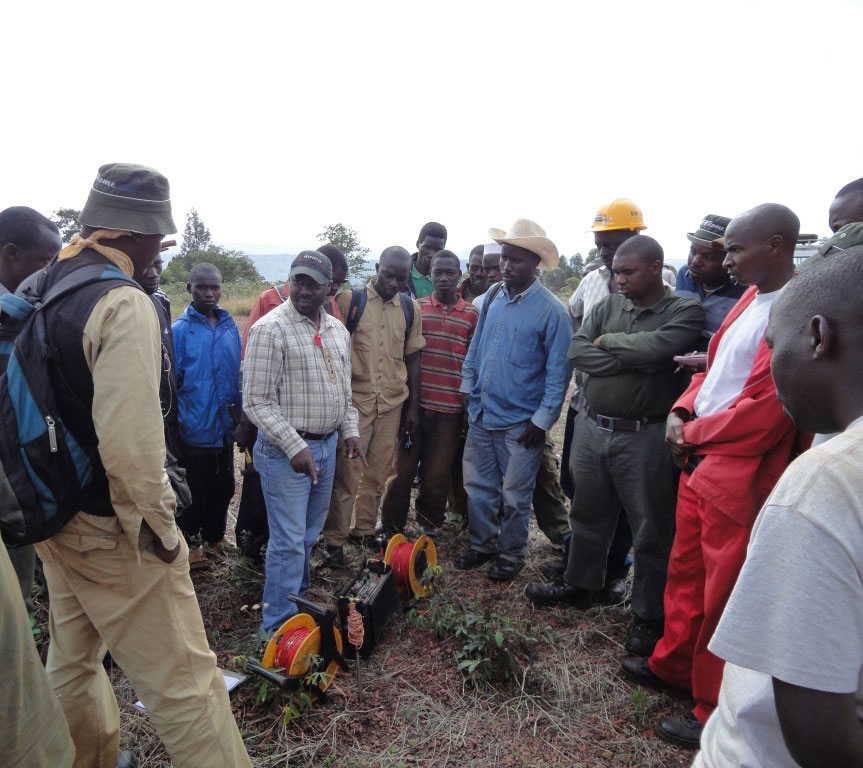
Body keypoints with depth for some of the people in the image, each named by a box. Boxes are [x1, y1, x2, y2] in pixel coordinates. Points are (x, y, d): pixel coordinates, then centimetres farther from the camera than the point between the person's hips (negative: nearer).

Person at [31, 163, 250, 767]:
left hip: (54, 515, 9)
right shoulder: (123, 304, -21)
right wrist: (161, 526, -14)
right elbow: (130, 441, -28)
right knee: (183, 679, 2)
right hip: (113, 532, -9)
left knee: (72, 663, 25)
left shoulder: (42, 289, 5)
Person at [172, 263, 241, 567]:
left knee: (223, 488, 19)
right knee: (193, 492, 13)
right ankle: (189, 542, 34)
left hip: (224, 429, 5)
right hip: (194, 432, -4)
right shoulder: (180, 330, -13)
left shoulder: (229, 326, 1)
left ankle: (214, 535, 41)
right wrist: (175, 428, -13)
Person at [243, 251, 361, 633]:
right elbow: (257, 401, -15)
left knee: (309, 535, 18)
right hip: (286, 450, -6)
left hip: (327, 445, 7)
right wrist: (295, 446, -19)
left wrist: (350, 430, 8)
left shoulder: (338, 330, 9)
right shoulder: (270, 328, -13)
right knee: (289, 542, 0)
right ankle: (278, 627, 15)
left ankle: (298, 600, 36)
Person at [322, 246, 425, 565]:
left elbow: (413, 358, 10)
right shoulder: (349, 300, -4)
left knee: (378, 473, 11)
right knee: (346, 473, 1)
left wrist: (413, 407, 8)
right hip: (354, 401, -3)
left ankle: (365, 530, 28)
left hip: (393, 404, 3)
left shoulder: (411, 309, 6)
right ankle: (334, 539, 14)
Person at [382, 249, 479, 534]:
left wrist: (470, 405, 6)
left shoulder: (472, 314, 4)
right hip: (415, 403, 0)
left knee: (437, 474, 8)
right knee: (403, 469, 9)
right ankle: (391, 528, 24)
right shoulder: (416, 307, 4)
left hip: (449, 409, 0)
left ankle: (429, 527, 27)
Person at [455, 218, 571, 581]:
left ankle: (511, 555, 32)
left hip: (519, 423, -5)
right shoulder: (493, 296, 3)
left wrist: (542, 420, -12)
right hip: (481, 414, 5)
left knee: (515, 496, 10)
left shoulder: (552, 311, -13)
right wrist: (468, 387, 10)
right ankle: (482, 544, 37)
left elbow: (557, 372, -11)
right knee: (477, 487, 17)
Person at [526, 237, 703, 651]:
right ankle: (578, 584, 40)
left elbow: (657, 346, -25)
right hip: (592, 427, 5)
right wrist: (634, 361, -15)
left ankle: (648, 614, 26)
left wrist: (609, 340, -8)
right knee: (588, 513, 19)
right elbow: (576, 352, -6)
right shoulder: (607, 305, 6)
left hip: (643, 438, -4)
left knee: (651, 528, 8)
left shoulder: (685, 310, -6)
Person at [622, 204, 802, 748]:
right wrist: (682, 411, 0)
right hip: (698, 461, 9)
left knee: (721, 598, 7)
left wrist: (692, 433, -9)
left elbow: (763, 413, -23)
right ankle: (673, 665, 43)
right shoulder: (749, 299, 11)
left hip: (737, 477, -9)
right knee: (685, 574, 22)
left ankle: (715, 712, 27)